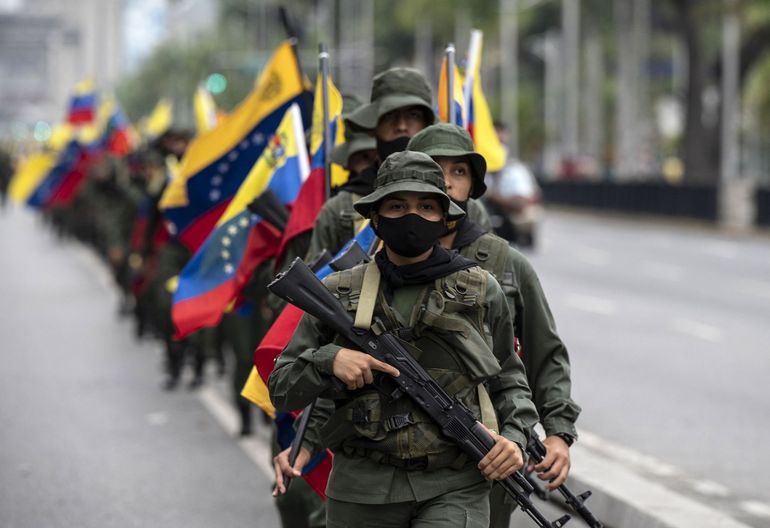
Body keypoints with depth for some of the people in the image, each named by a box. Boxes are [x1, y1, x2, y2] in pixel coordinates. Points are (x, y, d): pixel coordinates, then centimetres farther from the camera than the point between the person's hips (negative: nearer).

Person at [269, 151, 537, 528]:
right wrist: (330, 359, -12)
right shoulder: (338, 294, 5)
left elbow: (508, 382, 16)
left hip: (454, 488, -1)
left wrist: (513, 437, -3)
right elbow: (282, 390, 7)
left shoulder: (482, 291, 6)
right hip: (363, 492, 2)